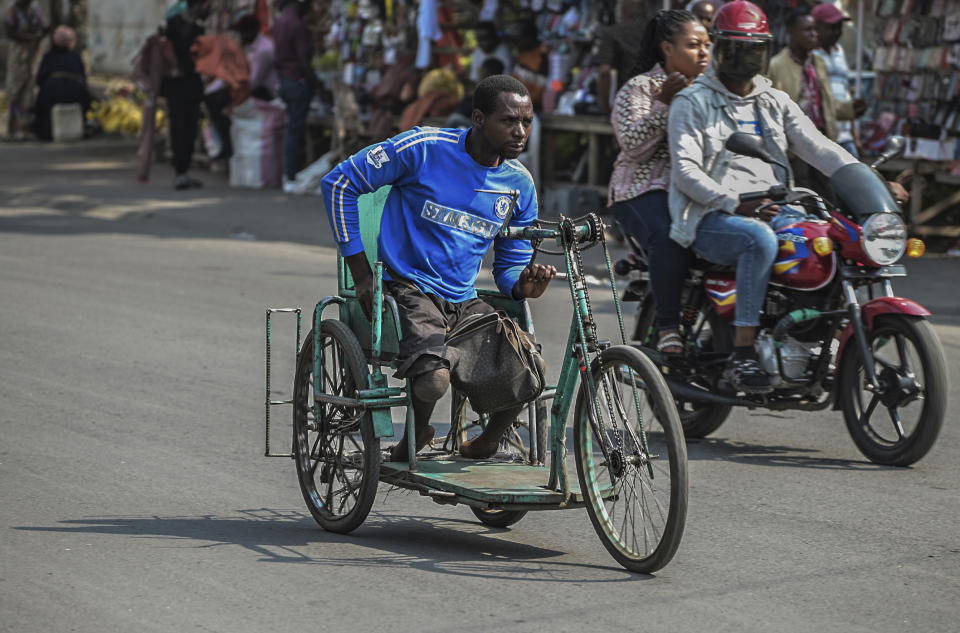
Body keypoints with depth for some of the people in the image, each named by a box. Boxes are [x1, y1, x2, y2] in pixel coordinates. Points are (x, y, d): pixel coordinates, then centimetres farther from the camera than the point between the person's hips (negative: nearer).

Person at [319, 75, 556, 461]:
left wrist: (524, 285, -12)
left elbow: (510, 268, 15)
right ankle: (414, 438, 1)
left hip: (464, 302, 5)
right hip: (408, 289, -5)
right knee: (434, 378, -34)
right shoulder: (425, 149, -10)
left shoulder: (520, 186, 7)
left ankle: (484, 447, 6)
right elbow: (338, 184, -3)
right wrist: (361, 274, -5)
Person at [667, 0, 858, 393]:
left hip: (771, 210, 5)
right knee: (761, 240, -37)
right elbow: (686, 170, -8)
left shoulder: (776, 104, 20)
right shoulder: (693, 103, 3)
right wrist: (735, 204, -22)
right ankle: (742, 353, -37)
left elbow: (818, 148, 8)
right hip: (711, 220, -5)